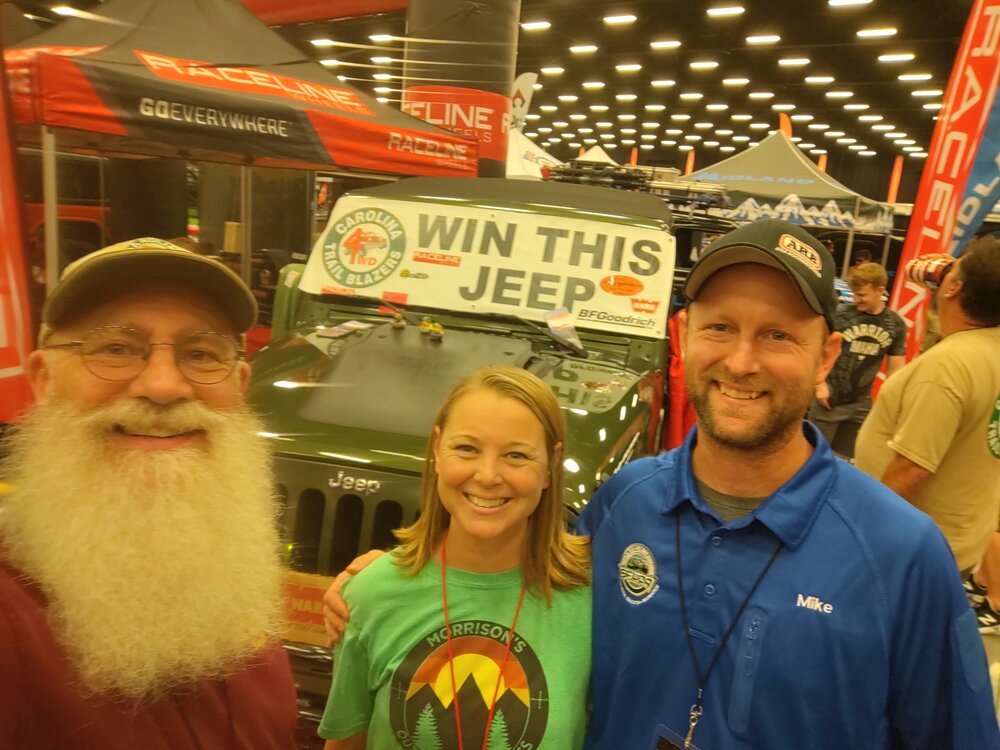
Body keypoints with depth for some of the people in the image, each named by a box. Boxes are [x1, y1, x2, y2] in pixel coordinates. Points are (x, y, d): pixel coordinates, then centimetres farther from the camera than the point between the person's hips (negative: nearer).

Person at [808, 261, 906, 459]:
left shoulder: (896, 325, -1)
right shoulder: (839, 315, -12)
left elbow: (895, 368, 6)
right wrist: (820, 384, -10)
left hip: (861, 404, 3)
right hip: (829, 400, -3)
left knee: (844, 458, 15)